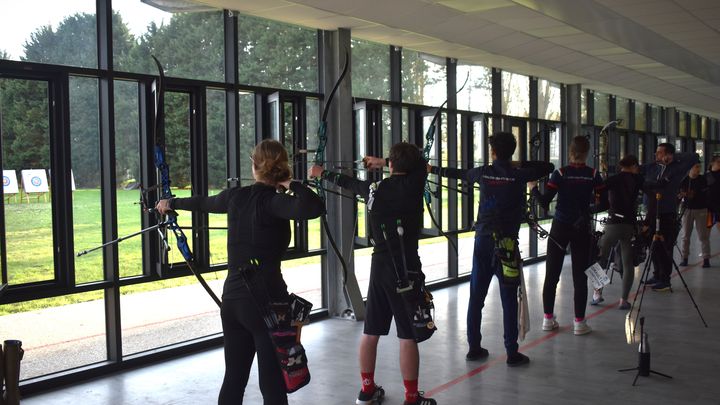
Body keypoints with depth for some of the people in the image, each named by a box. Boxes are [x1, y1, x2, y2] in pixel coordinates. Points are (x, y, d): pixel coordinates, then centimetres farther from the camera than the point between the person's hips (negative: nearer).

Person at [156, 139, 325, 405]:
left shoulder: (236, 196, 6)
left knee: (233, 378, 17)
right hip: (266, 301, -7)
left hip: (233, 298, 7)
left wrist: (172, 203, 47)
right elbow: (314, 207, -32)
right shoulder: (271, 201, -13)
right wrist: (292, 185, -13)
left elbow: (203, 202, 27)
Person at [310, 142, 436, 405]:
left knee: (371, 332, 13)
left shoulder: (374, 188, 2)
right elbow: (420, 163, 10)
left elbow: (348, 182, 21)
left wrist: (323, 174, 41)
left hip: (379, 266, 6)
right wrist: (382, 162, 21)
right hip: (405, 269, -6)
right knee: (408, 336, -1)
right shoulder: (412, 185, -10)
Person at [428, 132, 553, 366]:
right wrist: (521, 164, 11)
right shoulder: (518, 175, -7)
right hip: (507, 244, -3)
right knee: (509, 300, 2)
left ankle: (474, 348, 18)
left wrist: (433, 169, 37)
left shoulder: (483, 173, 2)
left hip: (483, 241, 3)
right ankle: (512, 353, 4)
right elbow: (548, 167, 6)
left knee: (476, 296, 11)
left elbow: (458, 173, 20)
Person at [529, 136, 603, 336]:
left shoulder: (560, 173, -8)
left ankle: (548, 319, 14)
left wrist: (533, 188, 6)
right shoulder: (593, 175, -4)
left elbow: (545, 201, -11)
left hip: (560, 228, 0)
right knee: (580, 276, 4)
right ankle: (579, 322, 5)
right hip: (582, 229, 0)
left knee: (551, 274, 9)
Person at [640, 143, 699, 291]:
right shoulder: (650, 167, 8)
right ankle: (657, 275, 25)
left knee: (664, 248, -4)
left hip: (667, 215, -4)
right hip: (651, 213, 4)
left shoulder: (677, 169, -2)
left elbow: (693, 157, -7)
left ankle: (665, 280, 4)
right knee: (653, 247, 11)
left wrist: (673, 158, -6)